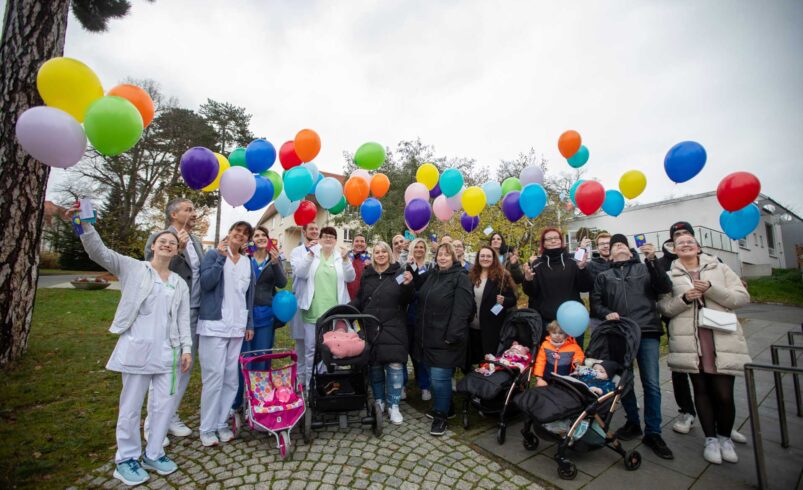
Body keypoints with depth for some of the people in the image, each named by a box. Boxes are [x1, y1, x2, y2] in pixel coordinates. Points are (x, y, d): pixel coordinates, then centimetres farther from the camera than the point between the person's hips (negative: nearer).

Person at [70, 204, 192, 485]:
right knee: (131, 405, 8)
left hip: (166, 351, 4)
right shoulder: (133, 268, 2)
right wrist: (84, 224, -28)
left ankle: (153, 454, 28)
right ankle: (126, 459, 27)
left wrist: (187, 348, 1)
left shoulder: (180, 283, 10)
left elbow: (183, 319, 8)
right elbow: (99, 252, -12)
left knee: (165, 403, 9)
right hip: (136, 348, -3)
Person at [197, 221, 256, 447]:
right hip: (214, 324, -4)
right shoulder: (214, 254, 0)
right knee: (214, 375, -4)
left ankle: (222, 423, 21)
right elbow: (206, 283, -14)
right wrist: (221, 257, -17)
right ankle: (207, 428, 12)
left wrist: (250, 324, 12)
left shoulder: (248, 263, 12)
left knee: (231, 377, 7)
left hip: (237, 326, 5)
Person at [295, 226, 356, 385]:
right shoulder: (312, 255, 5)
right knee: (311, 349, 8)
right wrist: (310, 256, -18)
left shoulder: (341, 257, 6)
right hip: (314, 310, 0)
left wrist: (346, 260, -19)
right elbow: (300, 274, -6)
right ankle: (309, 383, 23)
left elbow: (350, 278, -4)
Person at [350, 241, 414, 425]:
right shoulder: (367, 274, 9)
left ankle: (393, 405, 13)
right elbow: (359, 299, 14)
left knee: (395, 365, -4)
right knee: (374, 365, 11)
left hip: (393, 328, -3)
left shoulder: (399, 272, -1)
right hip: (371, 327, 3)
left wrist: (408, 285, -22)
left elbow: (408, 300, -3)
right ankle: (378, 401, 29)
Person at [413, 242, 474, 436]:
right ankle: (444, 407, 36)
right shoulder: (431, 274, 12)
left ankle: (441, 416, 15)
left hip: (445, 337, -7)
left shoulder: (460, 278, -10)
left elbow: (461, 310, -17)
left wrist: (452, 335, -23)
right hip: (428, 335, 7)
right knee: (435, 376, 17)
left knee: (440, 378, -3)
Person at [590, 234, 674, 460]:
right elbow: (595, 302, 10)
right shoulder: (604, 276, 16)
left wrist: (652, 260, -12)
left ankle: (653, 433, 11)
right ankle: (633, 423, 27)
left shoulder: (646, 269, 14)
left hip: (647, 331, -1)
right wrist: (606, 313, -10)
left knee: (651, 384, -2)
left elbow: (665, 288, -3)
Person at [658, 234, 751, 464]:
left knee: (724, 394, 1)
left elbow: (742, 297, 2)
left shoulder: (720, 268, 10)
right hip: (689, 342, 0)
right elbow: (664, 307, 4)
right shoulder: (670, 276, 7)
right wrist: (684, 299, -13)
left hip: (723, 340, 0)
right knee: (701, 390, 9)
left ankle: (725, 437, 26)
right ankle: (711, 439, 25)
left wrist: (711, 288, -12)